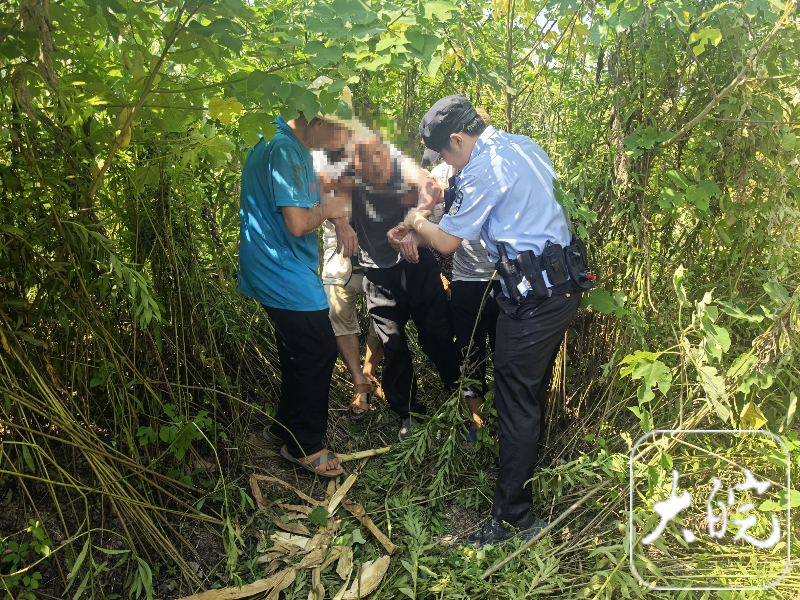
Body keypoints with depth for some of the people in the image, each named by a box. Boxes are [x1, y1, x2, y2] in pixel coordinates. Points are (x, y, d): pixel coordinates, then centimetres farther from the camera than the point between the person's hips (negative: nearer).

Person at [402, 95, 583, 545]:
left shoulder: (484, 169, -16)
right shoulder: (524, 145, 12)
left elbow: (447, 242, -8)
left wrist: (418, 222, 13)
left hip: (534, 293, -10)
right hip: (564, 283, 10)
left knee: (516, 401, -2)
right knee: (535, 386, 23)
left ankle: (514, 516, 8)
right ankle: (526, 466, 42)